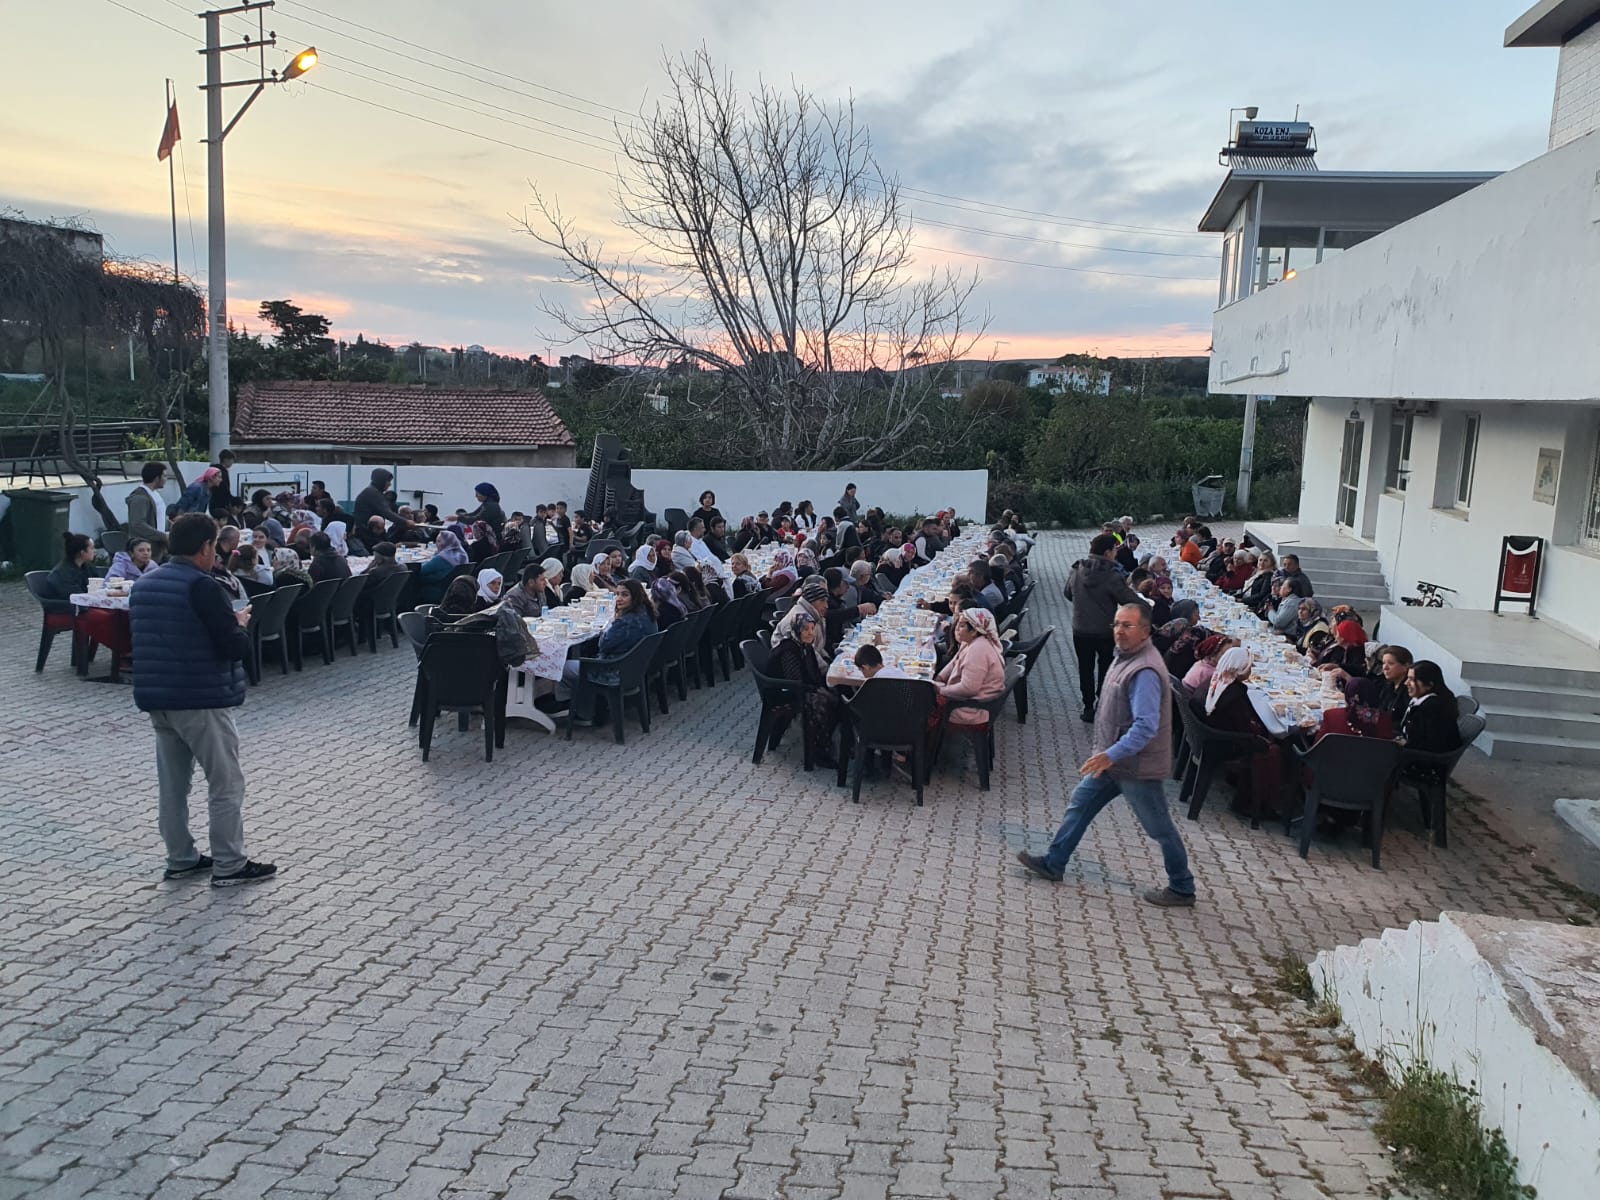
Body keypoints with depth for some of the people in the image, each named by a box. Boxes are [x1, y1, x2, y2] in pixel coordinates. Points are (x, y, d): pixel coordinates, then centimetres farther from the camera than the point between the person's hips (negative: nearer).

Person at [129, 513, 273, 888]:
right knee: (226, 785, 0)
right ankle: (230, 865, 3)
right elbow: (235, 646, -20)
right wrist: (240, 623, 2)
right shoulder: (201, 585, -16)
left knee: (172, 783, 14)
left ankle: (181, 859, 22)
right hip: (201, 699, -8)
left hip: (156, 696, 9)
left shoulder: (143, 585, 11)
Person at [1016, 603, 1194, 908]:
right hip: (1116, 759, 10)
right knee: (1081, 802, 15)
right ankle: (1053, 864, 26)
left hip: (1136, 765, -10)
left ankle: (1182, 889, 20)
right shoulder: (1127, 657, 6)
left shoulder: (1145, 671, -26)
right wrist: (1108, 754, 20)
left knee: (1160, 828, 4)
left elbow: (1146, 726, -33)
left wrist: (1112, 755, -37)